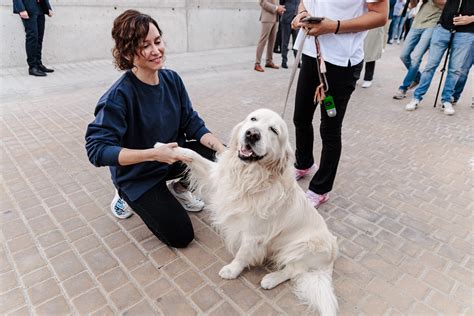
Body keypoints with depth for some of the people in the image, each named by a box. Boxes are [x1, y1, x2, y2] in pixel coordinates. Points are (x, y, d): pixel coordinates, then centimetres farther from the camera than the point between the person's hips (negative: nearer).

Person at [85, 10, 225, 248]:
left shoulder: (172, 79, -8)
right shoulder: (119, 95, -26)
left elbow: (192, 123, -5)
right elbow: (97, 149, -27)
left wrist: (222, 148, -21)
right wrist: (152, 154, -37)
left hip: (172, 158, 6)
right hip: (137, 176, -5)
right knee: (181, 236, -7)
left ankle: (178, 188, 13)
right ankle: (129, 196, 14)